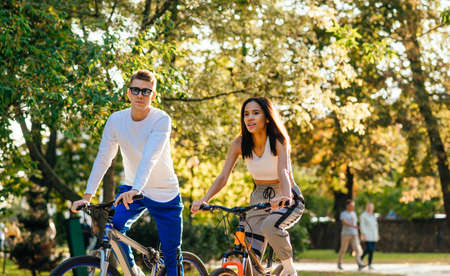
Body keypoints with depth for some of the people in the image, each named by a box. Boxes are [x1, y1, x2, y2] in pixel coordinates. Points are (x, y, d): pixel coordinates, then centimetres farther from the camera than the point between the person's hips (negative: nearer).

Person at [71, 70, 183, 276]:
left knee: (171, 256, 0)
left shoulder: (161, 120, -19)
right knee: (112, 224, -24)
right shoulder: (116, 120, -8)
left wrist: (135, 190, -47)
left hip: (165, 195, -2)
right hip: (132, 189, 3)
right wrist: (87, 196, -17)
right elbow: (103, 159, -8)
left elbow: (150, 158, -33)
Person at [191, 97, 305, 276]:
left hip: (287, 200, -4)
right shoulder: (239, 144, -8)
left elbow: (283, 171, -34)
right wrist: (204, 200, -30)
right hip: (259, 199, 4)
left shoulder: (278, 141, -19)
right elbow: (223, 177, -13)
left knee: (270, 225, -36)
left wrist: (286, 196, -55)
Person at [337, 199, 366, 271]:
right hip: (345, 234, -4)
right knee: (343, 250, 4)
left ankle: (360, 265, -22)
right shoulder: (343, 214, -5)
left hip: (354, 235, 4)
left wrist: (357, 235, 18)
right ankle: (339, 263, 25)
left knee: (357, 249, -11)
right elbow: (344, 223, -22)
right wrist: (353, 226, -37)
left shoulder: (354, 214, 14)